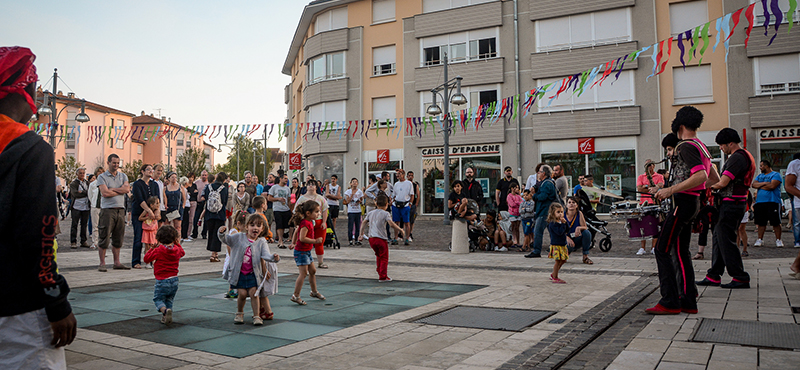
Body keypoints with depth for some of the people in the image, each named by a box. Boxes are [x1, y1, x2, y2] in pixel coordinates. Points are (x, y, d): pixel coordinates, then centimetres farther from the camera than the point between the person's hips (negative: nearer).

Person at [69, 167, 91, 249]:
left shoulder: (87, 183, 15)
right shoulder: (73, 183, 0)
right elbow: (75, 194, -14)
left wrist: (81, 192, -8)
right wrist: (85, 193, -7)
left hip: (86, 207, 4)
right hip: (76, 206, -4)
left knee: (84, 224, 7)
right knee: (74, 225, -2)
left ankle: (83, 241, 13)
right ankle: (73, 242, 3)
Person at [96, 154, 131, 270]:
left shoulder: (123, 176, 15)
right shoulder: (102, 177, 1)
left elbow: (126, 188, -3)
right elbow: (105, 193, -12)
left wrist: (112, 189, -9)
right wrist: (121, 191, -2)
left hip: (121, 209, 4)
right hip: (108, 209, -4)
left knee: (118, 238, 8)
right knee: (105, 238, -3)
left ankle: (117, 262, 15)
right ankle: (102, 263, 4)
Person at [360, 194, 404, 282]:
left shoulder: (371, 213, 14)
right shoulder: (385, 213, -5)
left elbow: (363, 223, 14)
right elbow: (391, 224, -18)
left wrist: (361, 234, 18)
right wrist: (400, 230, -7)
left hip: (371, 238, 6)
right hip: (381, 238, -6)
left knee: (378, 255, 27)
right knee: (384, 258, 5)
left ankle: (379, 271, 32)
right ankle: (382, 277, 4)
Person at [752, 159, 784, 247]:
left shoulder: (776, 174, 1)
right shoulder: (759, 176, 21)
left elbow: (772, 186, -14)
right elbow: (754, 185, 5)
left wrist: (759, 186, -1)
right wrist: (764, 183, -10)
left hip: (772, 202, -5)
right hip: (759, 202, 5)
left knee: (775, 222, -3)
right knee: (761, 222, 6)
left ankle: (778, 240, 3)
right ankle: (760, 239, 10)